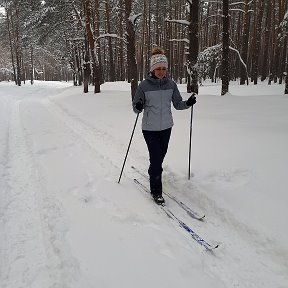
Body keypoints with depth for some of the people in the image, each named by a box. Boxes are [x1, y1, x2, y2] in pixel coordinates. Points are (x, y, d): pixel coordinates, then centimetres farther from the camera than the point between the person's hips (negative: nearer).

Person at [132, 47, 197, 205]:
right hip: (150, 128, -4)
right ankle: (156, 191, 8)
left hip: (166, 127, 4)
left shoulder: (171, 84, -1)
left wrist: (188, 103, -14)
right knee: (156, 158, -7)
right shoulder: (144, 85, -10)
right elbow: (136, 107, -4)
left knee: (160, 156, 17)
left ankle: (153, 174, 46)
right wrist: (138, 107, -26)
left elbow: (177, 104, 5)